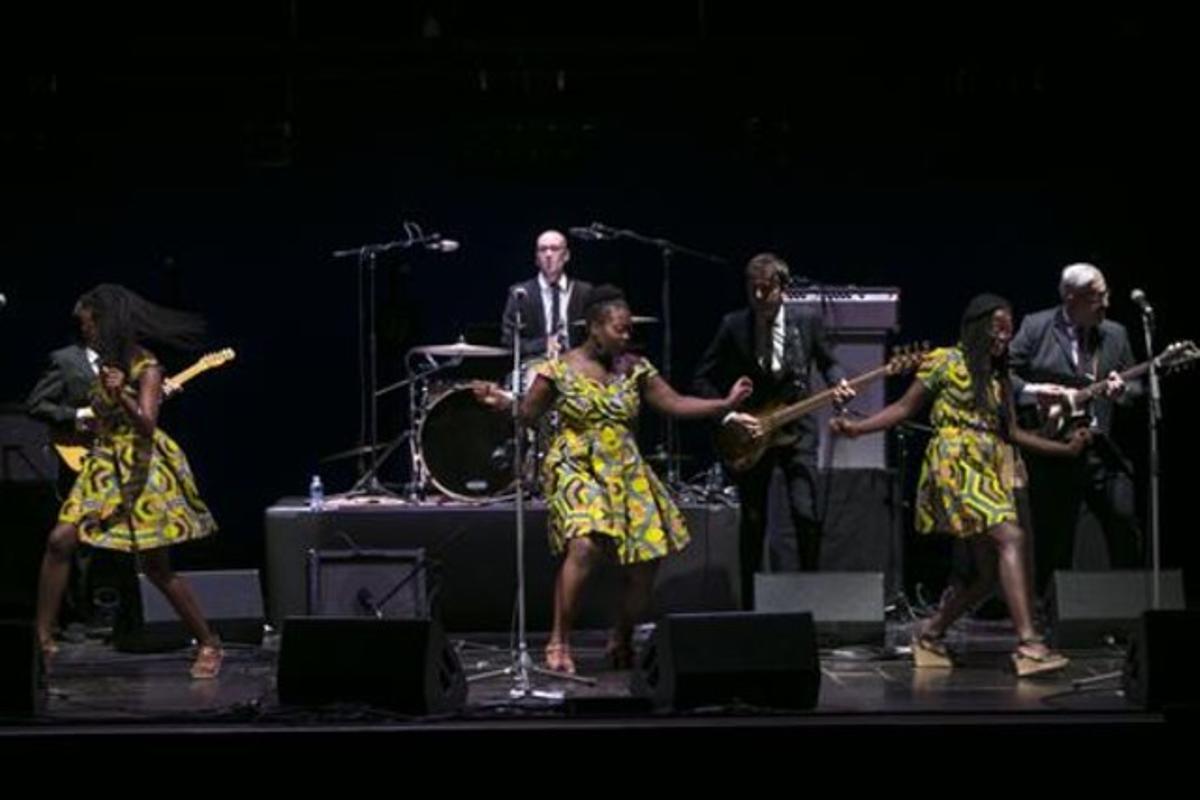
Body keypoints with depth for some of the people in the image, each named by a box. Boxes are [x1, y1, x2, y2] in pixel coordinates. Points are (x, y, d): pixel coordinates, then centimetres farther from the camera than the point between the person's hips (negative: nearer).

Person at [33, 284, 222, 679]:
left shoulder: (146, 368, -13)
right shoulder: (108, 363, 10)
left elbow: (147, 424, -24)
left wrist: (122, 395, -36)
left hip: (143, 469, -7)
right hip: (105, 466, 7)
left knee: (155, 566, -3)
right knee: (60, 540, -9)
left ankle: (210, 644, 11)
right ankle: (43, 638, -4)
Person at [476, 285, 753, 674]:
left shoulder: (635, 369, 6)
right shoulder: (560, 370, -4)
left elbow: (675, 404, 7)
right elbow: (528, 413, 2)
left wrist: (726, 404, -2)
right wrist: (500, 401, -17)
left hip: (625, 472, 5)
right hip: (576, 468, -5)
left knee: (645, 561, -1)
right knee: (584, 544, -28)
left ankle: (622, 641, 21)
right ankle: (559, 642, -17)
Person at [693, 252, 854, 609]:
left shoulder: (806, 321, -3)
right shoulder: (733, 326, -6)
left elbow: (828, 363, 12)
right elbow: (703, 380, -1)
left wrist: (839, 384, -10)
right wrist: (729, 414, -14)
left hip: (796, 428, 0)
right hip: (749, 431, 0)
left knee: (806, 513, -13)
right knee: (752, 522, 6)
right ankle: (750, 604, 17)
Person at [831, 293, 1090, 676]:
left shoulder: (999, 379, 22)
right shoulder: (946, 360, 2)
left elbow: (1011, 432, 21)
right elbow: (905, 407, 2)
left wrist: (1065, 448, 13)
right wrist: (857, 427, -9)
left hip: (990, 473, 8)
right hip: (956, 465, -8)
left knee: (990, 570, 2)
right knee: (1011, 538, -24)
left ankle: (930, 634, 19)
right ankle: (1028, 644, -31)